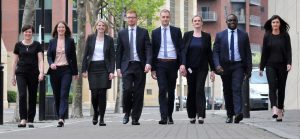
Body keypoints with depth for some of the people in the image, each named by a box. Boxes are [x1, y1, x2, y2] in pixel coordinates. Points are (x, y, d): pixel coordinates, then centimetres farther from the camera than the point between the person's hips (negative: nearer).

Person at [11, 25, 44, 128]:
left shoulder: (37, 45, 5)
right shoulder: (18, 45, 7)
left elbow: (40, 60, 0)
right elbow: (15, 61, 11)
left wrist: (41, 72, -14)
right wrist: (13, 76, 8)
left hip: (33, 74, 0)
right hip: (21, 73, 0)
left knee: (32, 97, 3)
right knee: (22, 95, -14)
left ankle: (30, 120, 10)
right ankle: (23, 119, -15)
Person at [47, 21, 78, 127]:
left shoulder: (70, 41, 5)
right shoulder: (52, 41, 10)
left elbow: (73, 57, 6)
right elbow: (49, 55, 5)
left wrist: (75, 72, 5)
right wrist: (51, 64, -16)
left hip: (66, 70, -3)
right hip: (54, 70, 3)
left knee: (64, 95, -12)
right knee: (56, 95, 5)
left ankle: (61, 118, -20)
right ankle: (59, 116, 16)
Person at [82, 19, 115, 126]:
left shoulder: (109, 39, 5)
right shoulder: (90, 38, 6)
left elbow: (112, 56, 4)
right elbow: (86, 54, 6)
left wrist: (111, 71, -6)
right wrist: (84, 70, 0)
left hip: (104, 68, -1)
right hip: (92, 68, 1)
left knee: (102, 93, -6)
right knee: (94, 93, -3)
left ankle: (102, 118, 0)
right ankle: (96, 112, 26)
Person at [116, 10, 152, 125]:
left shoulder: (143, 32, 7)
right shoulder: (122, 33, 11)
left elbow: (148, 49, -1)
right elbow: (119, 52, 11)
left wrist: (148, 63, -15)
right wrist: (118, 67, 4)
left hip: (140, 66, 0)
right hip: (127, 66, 0)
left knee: (138, 93, 0)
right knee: (127, 89, -15)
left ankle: (135, 118, 7)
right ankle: (127, 113, 7)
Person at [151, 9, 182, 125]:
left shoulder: (176, 31, 7)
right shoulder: (155, 32, 8)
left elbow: (181, 48, 5)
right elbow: (153, 50, 9)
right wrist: (153, 68, 3)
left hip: (173, 64, 1)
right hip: (160, 64, -1)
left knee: (171, 91, 7)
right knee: (162, 90, -11)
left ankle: (170, 116, 18)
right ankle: (164, 117, -15)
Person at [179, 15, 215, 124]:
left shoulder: (206, 36, 6)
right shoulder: (187, 35, 6)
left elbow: (209, 53, 7)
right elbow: (183, 51, -1)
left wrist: (212, 69, 5)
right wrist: (183, 64, -15)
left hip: (202, 68, -1)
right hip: (190, 68, 1)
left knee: (200, 89, -12)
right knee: (191, 91, 4)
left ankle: (201, 115, -17)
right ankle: (192, 116, 11)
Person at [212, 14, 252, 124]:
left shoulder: (244, 35, 6)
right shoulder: (220, 35, 6)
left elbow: (248, 53, 6)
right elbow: (215, 52, 2)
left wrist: (249, 69, 1)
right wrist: (217, 65, -14)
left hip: (238, 66, -2)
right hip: (225, 66, 2)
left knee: (237, 88, -17)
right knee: (227, 91, 7)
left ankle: (238, 113, -27)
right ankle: (230, 115, 17)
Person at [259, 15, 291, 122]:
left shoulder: (285, 36, 3)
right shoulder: (267, 36, 6)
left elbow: (288, 50, -1)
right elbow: (264, 52, 9)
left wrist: (289, 63, -15)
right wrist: (261, 67, 8)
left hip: (282, 65, 0)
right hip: (270, 65, 0)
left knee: (281, 88, 3)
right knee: (272, 85, -17)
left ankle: (280, 110, 12)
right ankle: (274, 109, -29)